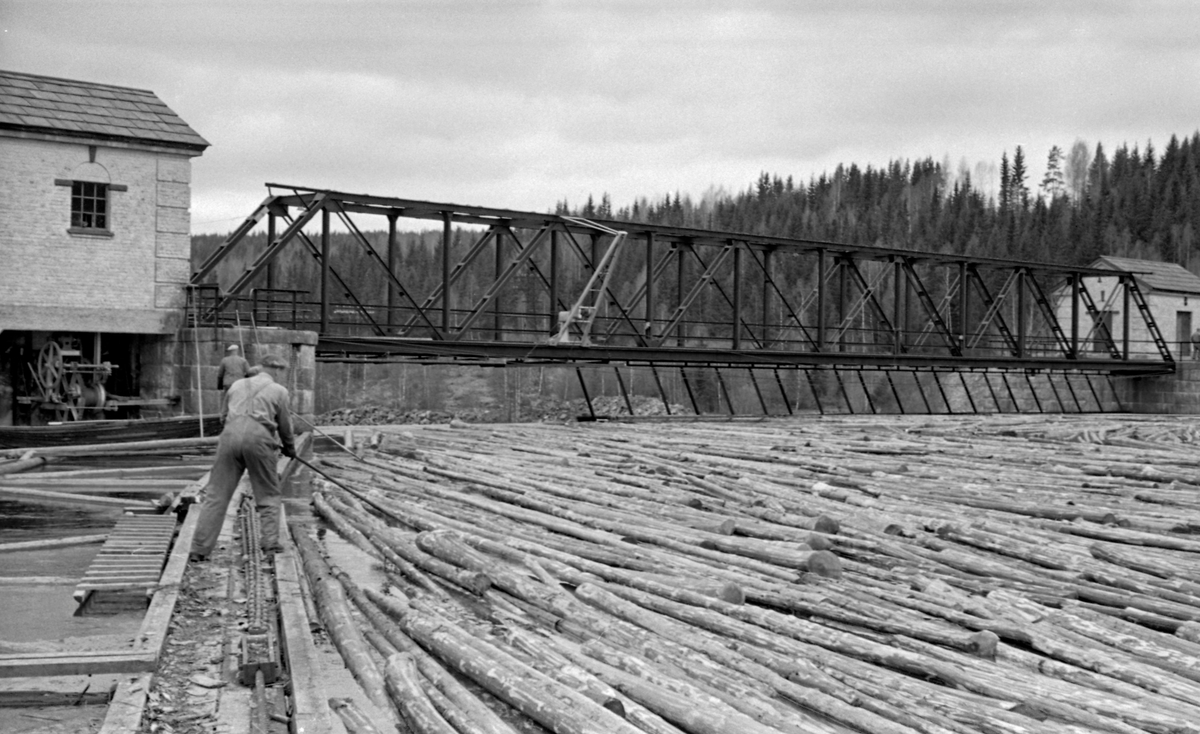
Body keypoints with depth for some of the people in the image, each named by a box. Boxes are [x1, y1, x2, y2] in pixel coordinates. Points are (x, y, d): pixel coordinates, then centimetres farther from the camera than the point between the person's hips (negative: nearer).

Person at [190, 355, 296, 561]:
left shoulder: (237, 385, 24)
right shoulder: (279, 391, 13)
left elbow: (224, 415, 30)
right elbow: (285, 426, 19)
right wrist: (290, 449, 35)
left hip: (230, 434, 3)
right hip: (258, 438, -3)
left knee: (216, 493, 5)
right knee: (268, 495, 12)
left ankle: (199, 549, 3)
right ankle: (271, 544, 8)